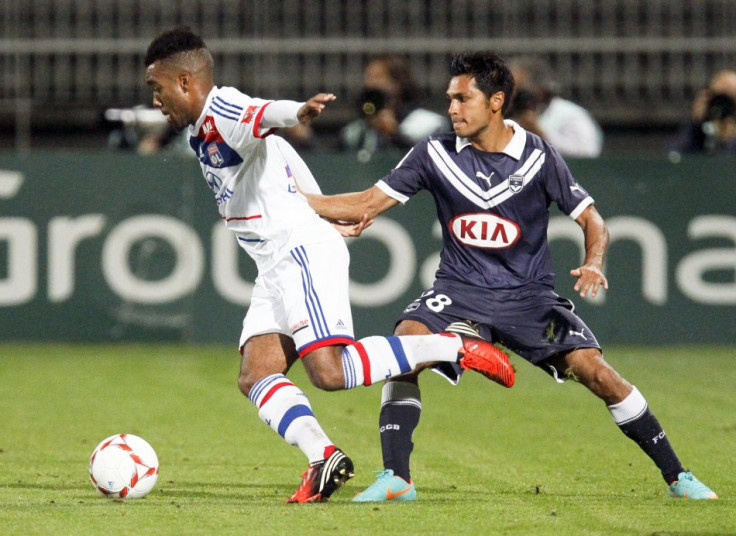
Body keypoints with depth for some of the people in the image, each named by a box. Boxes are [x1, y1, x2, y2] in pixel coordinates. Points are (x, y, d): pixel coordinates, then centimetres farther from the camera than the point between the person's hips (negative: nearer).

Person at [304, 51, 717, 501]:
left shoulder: (539, 157, -7)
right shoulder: (435, 153, -3)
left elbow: (592, 219, -1)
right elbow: (369, 204, 0)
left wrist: (594, 264, -21)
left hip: (529, 295, -1)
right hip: (459, 291, 1)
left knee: (597, 372, -14)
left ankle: (677, 476, 1)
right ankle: (396, 480, -21)